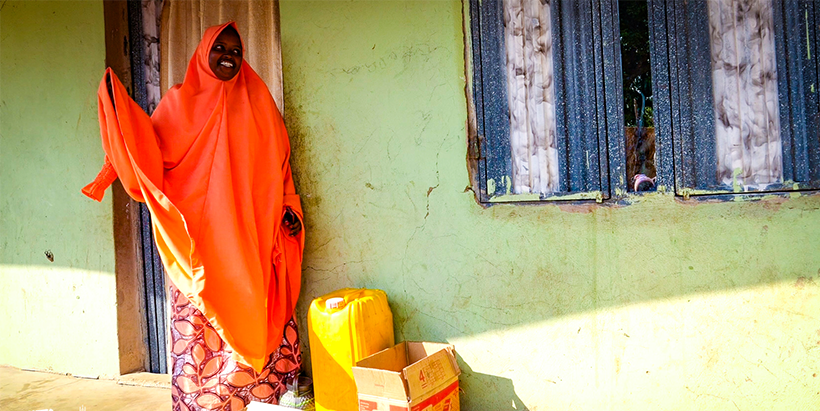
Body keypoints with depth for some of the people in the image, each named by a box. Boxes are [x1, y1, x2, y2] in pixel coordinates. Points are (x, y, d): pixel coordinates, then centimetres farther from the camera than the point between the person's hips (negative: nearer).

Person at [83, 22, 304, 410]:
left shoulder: (257, 102, 12)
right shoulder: (180, 101, 8)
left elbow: (278, 161, 13)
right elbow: (150, 149, -3)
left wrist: (288, 206, 3)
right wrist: (118, 104, -13)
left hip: (250, 235, 2)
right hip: (199, 238, -1)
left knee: (255, 314, 2)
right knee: (199, 319, -1)